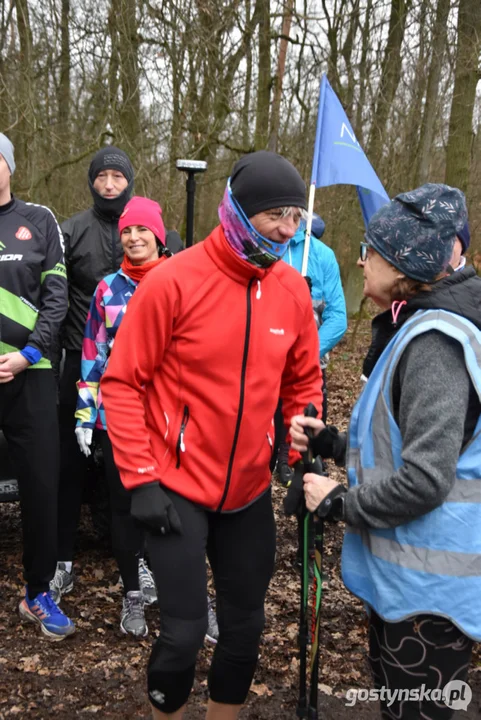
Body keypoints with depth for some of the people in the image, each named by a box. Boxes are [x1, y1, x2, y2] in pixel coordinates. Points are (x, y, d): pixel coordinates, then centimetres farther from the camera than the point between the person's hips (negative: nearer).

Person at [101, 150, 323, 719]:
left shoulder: (292, 288, -1)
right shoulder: (173, 280, -14)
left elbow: (303, 381, 11)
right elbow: (122, 383, -10)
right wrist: (140, 478, -13)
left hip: (250, 491, 5)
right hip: (178, 490, -4)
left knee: (245, 626, 15)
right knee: (184, 631, 0)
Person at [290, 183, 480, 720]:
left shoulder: (434, 342, -23)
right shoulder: (416, 328, 9)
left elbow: (425, 479, -27)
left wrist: (340, 502, -14)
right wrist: (332, 443, 6)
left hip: (428, 583, -10)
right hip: (400, 569, 10)